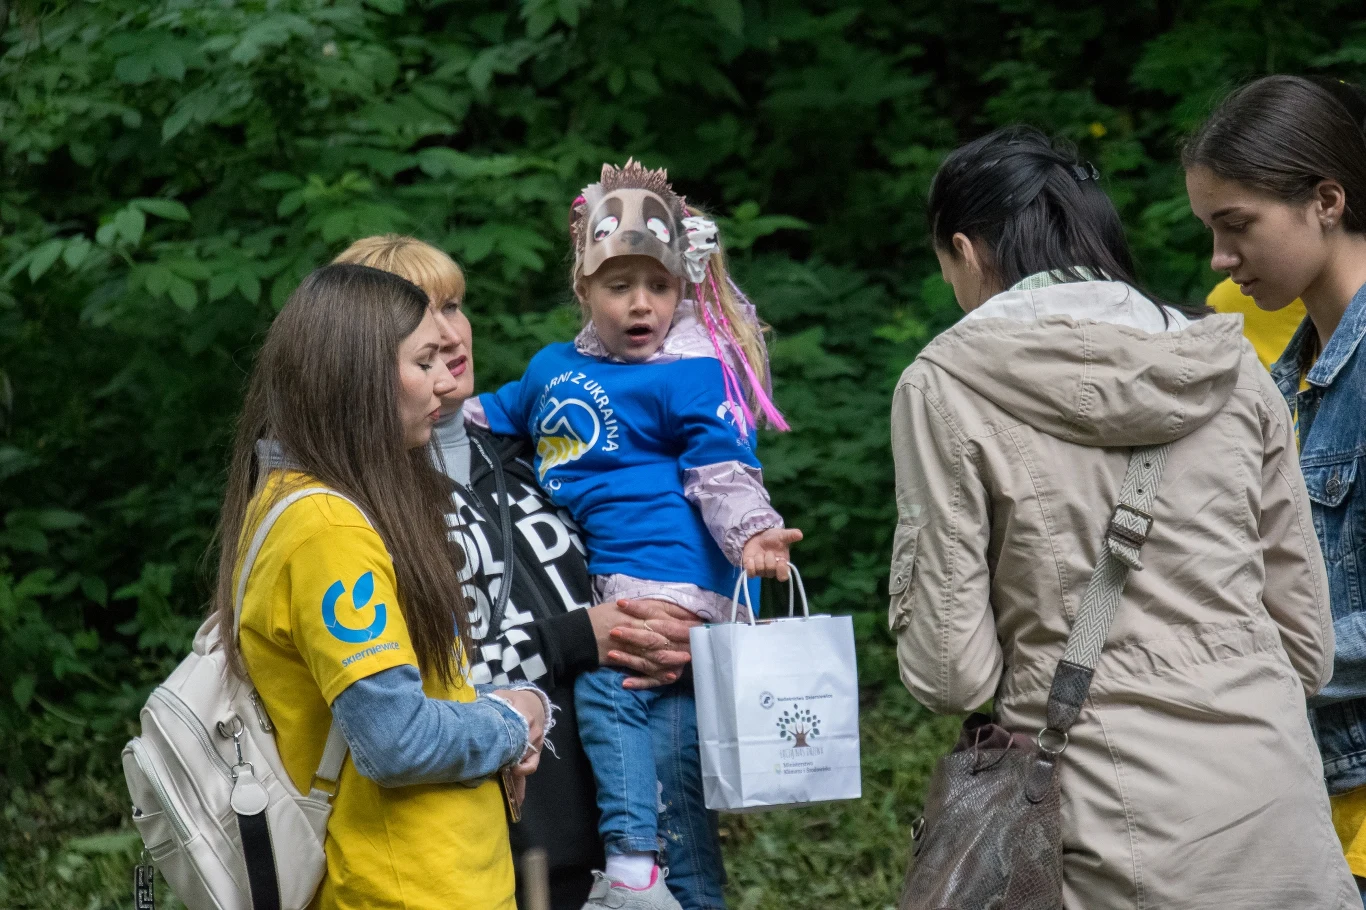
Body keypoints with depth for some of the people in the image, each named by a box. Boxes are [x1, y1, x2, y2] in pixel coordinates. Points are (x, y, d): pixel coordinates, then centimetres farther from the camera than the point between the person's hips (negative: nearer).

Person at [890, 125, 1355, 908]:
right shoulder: (1234, 368, 8)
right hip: (1278, 819, 4)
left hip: (1115, 843, -3)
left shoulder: (948, 384, -4)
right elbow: (1309, 644, 10)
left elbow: (949, 669, -7)